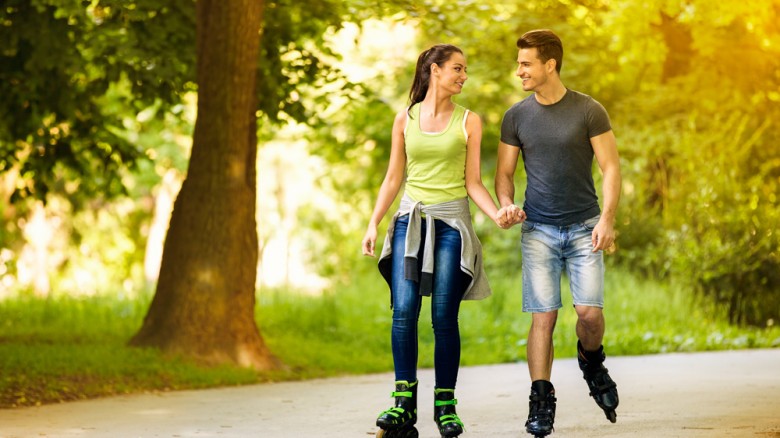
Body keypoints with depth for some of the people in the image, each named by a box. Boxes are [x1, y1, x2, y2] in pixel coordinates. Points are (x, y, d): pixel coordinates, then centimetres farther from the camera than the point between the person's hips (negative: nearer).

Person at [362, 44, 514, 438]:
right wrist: (373, 224, 4)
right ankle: (404, 404, -11)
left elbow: (472, 182, 3)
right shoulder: (405, 120, 8)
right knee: (404, 310, -12)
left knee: (444, 317, -4)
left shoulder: (468, 122, 5)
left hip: (451, 222, -1)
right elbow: (393, 179, 12)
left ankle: (445, 406, 4)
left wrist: (497, 213, -13)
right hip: (411, 218, 1)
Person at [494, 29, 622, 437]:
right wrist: (506, 204, -10)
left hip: (584, 229, -1)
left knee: (590, 313, -10)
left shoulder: (589, 112, -2)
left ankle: (591, 363, 22)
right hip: (538, 231, 1)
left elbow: (610, 167, -2)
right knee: (543, 317, -5)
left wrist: (607, 219, -13)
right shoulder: (516, 117, 5)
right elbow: (504, 173, 11)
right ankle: (541, 402, 0)